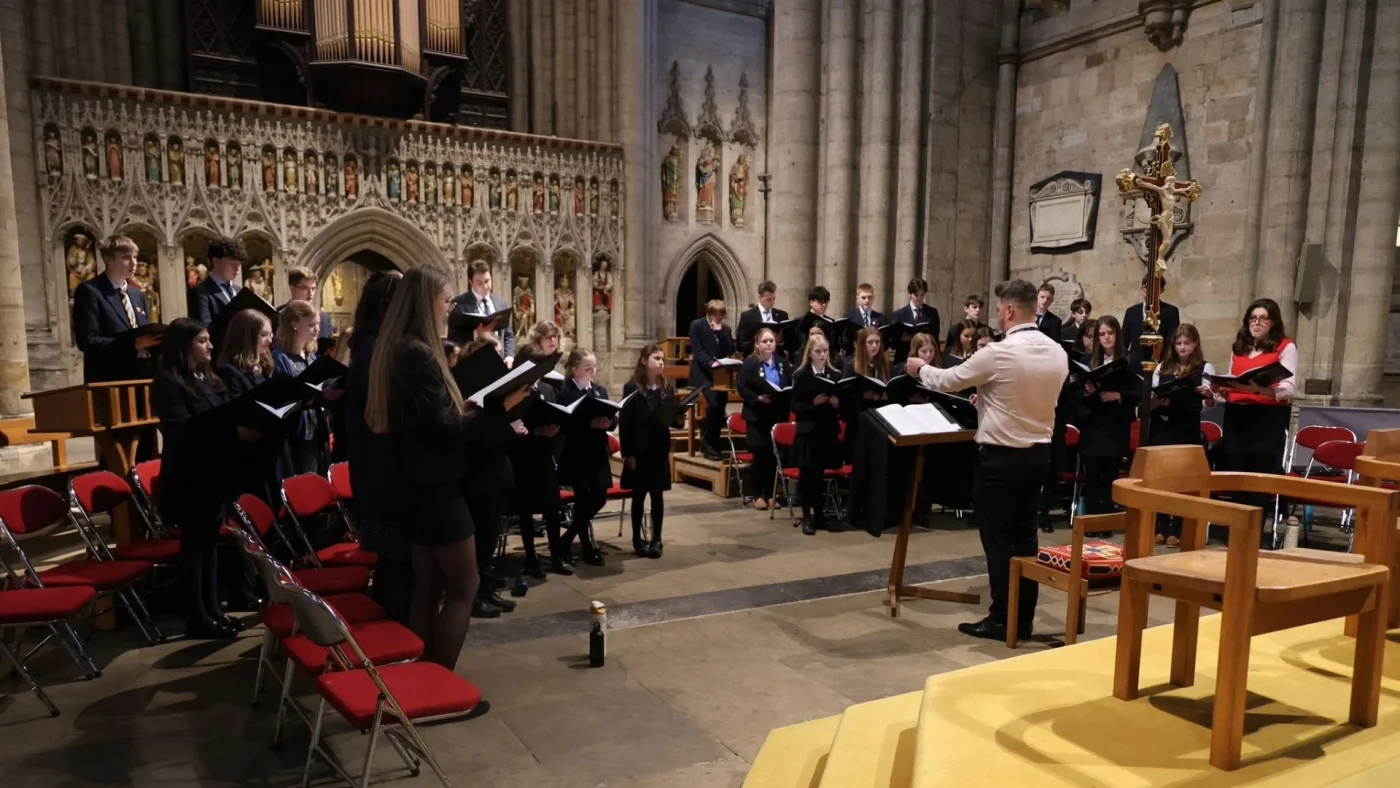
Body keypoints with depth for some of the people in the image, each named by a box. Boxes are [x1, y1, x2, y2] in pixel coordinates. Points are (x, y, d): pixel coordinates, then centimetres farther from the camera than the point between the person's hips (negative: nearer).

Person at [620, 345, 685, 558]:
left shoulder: (668, 387, 6)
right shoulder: (632, 388, -7)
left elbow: (672, 418, 11)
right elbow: (624, 423, -9)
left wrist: (679, 420, -13)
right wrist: (627, 453, -12)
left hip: (660, 449, 3)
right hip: (639, 450, -3)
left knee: (658, 494, 7)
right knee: (639, 495, 6)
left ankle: (656, 539, 16)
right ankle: (637, 539, 17)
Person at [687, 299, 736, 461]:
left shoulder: (725, 329, 13)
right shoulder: (697, 325, 0)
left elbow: (730, 351, 1)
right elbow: (697, 350, -9)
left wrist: (720, 332, -7)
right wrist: (710, 363, -24)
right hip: (703, 374, -5)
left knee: (720, 408, -1)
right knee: (713, 404, -23)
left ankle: (708, 441, 16)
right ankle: (709, 443, -7)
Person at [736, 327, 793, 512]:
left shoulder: (783, 363, 10)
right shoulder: (749, 363, -3)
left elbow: (791, 387, 7)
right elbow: (742, 388, -9)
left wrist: (785, 397, -13)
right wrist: (758, 398, -22)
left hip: (778, 415, 4)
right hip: (757, 416, -4)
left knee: (774, 455, 6)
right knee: (760, 455, -2)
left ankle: (770, 493, 17)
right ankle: (758, 495, 10)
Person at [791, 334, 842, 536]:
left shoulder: (836, 375, 8)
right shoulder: (800, 375, -2)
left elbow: (842, 405, 8)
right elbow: (795, 406, -7)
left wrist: (836, 403, -13)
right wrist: (814, 402, -21)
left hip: (828, 431, 3)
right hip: (807, 432, -3)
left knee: (819, 474, 10)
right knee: (806, 474, 0)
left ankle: (819, 514, 21)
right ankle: (807, 517, 9)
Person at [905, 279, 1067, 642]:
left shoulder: (998, 353, -19)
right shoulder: (1058, 353, 2)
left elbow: (949, 381, -7)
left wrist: (921, 368, 13)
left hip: (1002, 454, -7)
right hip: (1039, 451, 7)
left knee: (998, 537, 2)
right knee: (1025, 534, 13)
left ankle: (1001, 620, 7)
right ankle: (1024, 618, 20)